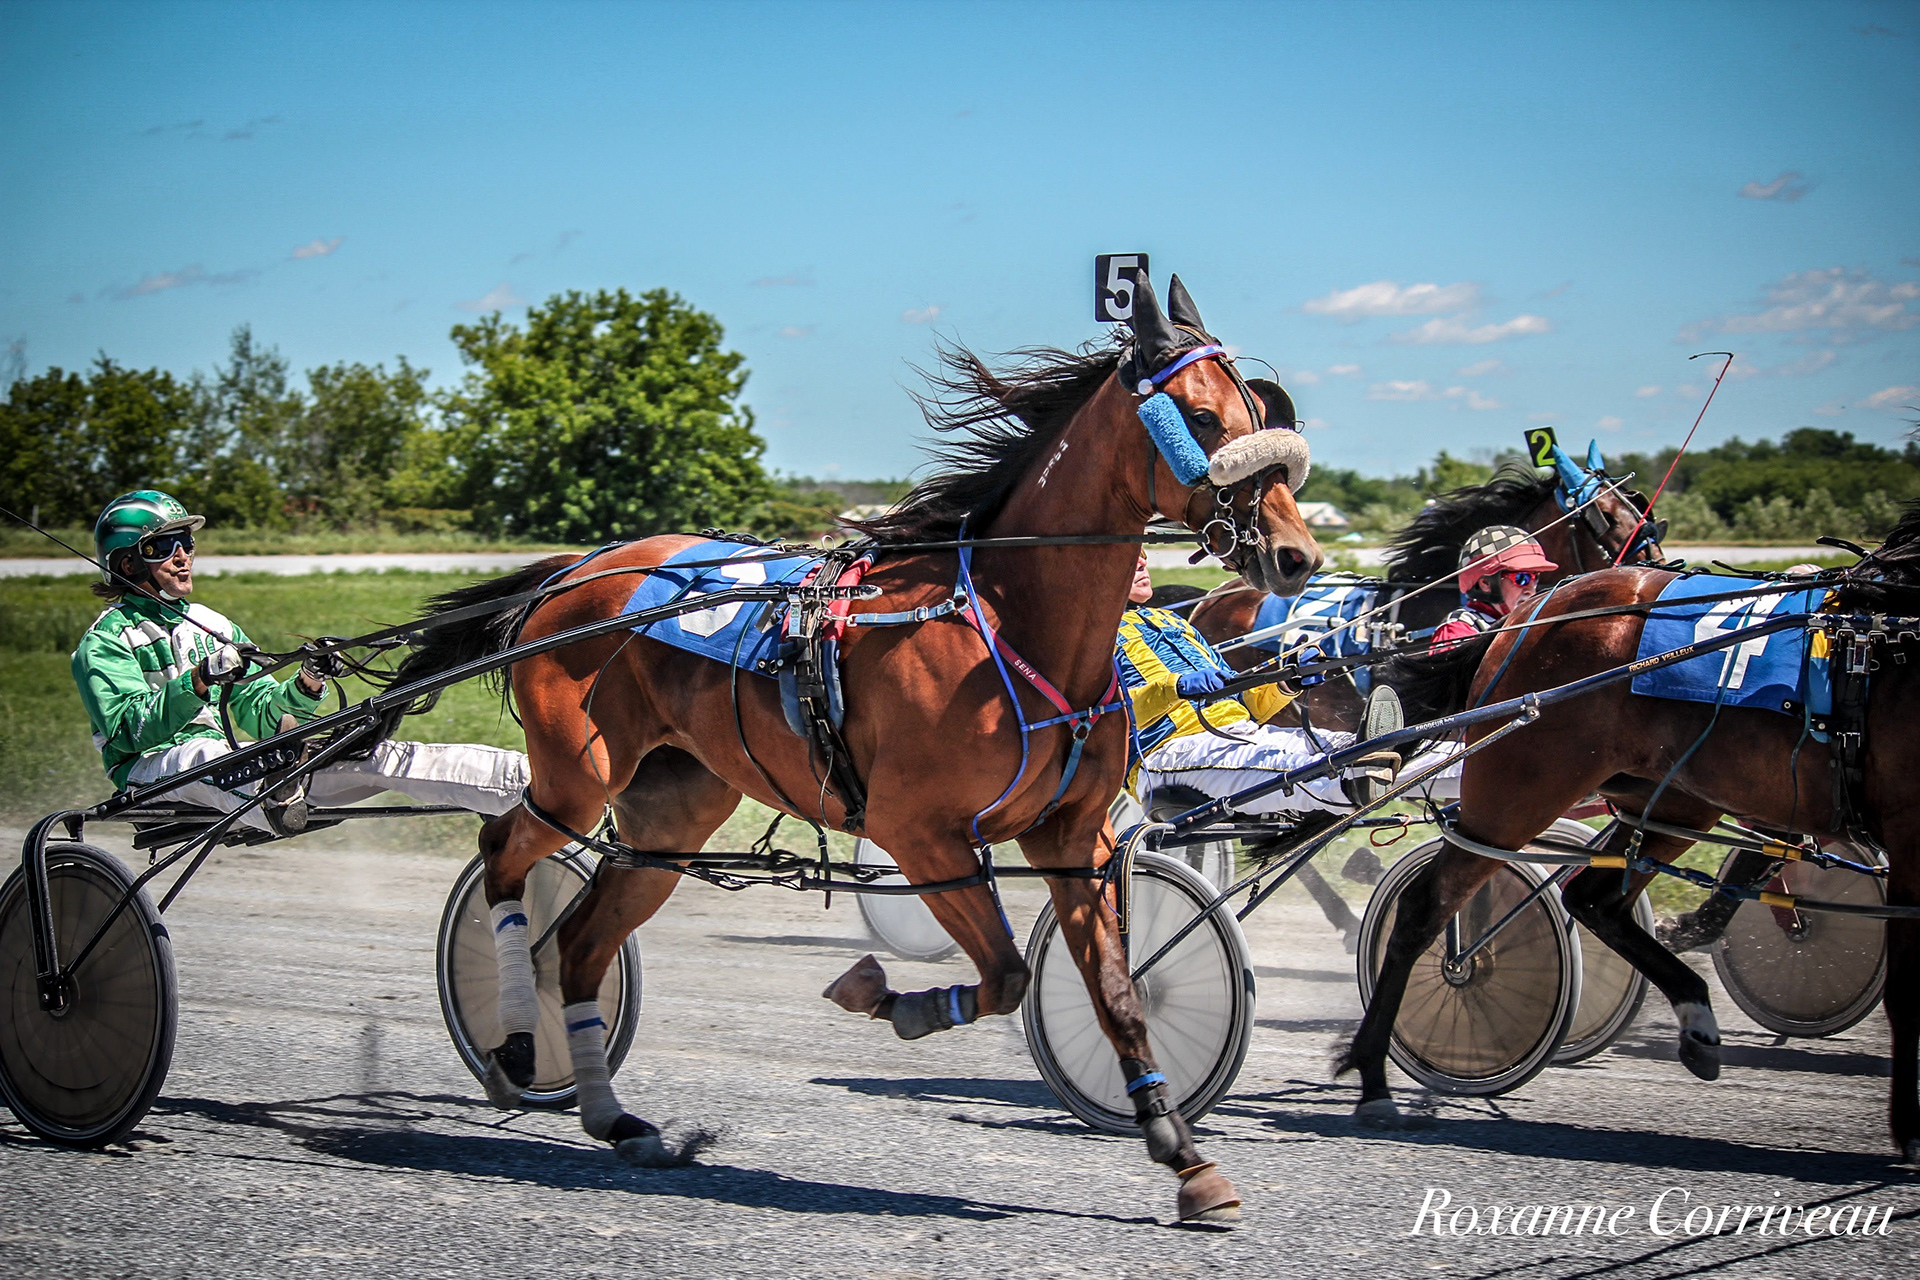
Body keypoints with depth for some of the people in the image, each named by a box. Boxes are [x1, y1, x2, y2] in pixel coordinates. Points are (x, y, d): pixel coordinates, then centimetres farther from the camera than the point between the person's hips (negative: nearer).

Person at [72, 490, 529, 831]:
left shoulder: (212, 627, 22)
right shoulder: (106, 641, 2)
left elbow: (260, 713, 14)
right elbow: (133, 728, -16)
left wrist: (305, 688, -7)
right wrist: (198, 682, -32)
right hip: (152, 769, -5)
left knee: (371, 755, -15)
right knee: (204, 750, -41)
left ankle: (522, 779, -30)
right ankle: (271, 803, -77)